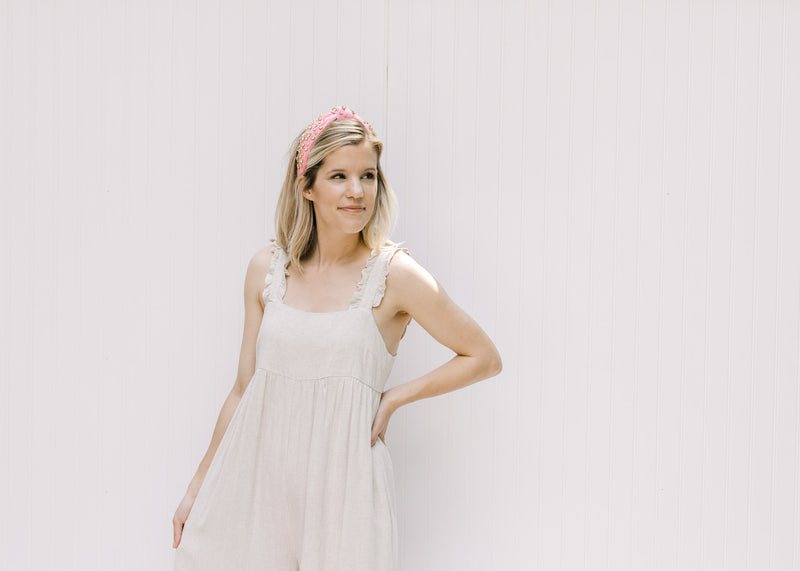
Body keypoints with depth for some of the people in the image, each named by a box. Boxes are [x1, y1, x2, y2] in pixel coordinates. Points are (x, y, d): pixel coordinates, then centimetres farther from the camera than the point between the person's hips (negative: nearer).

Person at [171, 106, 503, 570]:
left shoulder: (394, 274, -7)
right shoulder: (267, 268, 3)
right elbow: (245, 388, 11)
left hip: (340, 483, -3)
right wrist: (198, 488, 13)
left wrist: (395, 398, -4)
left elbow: (485, 358, 2)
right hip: (255, 476, 3)